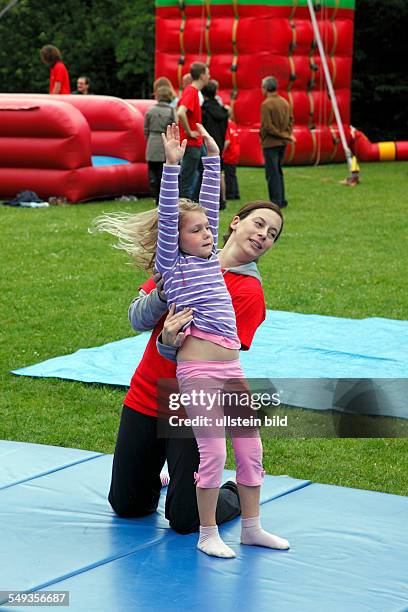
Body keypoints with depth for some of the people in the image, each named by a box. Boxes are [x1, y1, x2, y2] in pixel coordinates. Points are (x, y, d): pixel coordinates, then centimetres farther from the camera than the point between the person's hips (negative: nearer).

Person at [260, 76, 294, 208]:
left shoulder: (266, 104, -16)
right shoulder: (285, 102, 8)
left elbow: (267, 126, -19)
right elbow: (291, 120, 14)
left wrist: (285, 136, -12)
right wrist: (286, 134, 7)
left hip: (270, 143, -8)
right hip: (283, 143, 8)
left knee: (272, 173, -2)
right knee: (278, 171, 18)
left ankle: (276, 201, -3)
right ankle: (281, 200, 21)